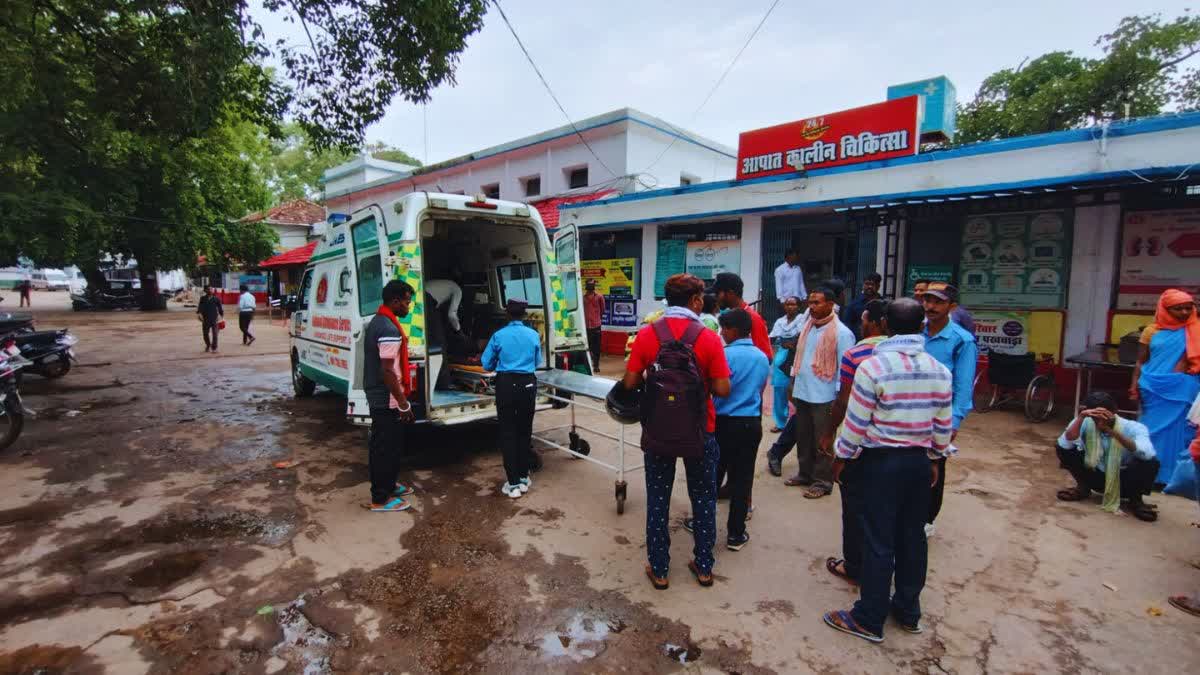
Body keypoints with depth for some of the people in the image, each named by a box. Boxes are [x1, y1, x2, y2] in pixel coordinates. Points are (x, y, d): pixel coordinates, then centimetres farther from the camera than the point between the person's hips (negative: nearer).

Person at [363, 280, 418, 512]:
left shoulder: (377, 322, 10)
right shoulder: (389, 329, -22)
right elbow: (387, 371, -25)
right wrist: (404, 403, -20)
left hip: (376, 396, 10)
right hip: (388, 400, -10)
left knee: (381, 446, 20)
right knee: (387, 448, 1)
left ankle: (387, 486, 34)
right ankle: (380, 499, 12)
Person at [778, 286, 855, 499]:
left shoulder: (841, 333, -13)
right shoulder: (807, 327, 9)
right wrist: (792, 383, 15)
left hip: (824, 397, -7)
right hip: (801, 393, 7)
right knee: (802, 437, 17)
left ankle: (823, 481, 20)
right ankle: (805, 473, 33)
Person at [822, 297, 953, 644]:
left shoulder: (873, 366, -17)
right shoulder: (940, 370, 0)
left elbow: (856, 422, -14)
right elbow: (943, 426, 6)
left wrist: (841, 458, -2)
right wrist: (935, 458, 21)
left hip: (881, 462, -5)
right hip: (920, 461, 6)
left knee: (878, 541, 3)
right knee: (912, 536, 17)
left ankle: (869, 620, 16)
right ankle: (908, 611, 32)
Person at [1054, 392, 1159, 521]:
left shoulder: (1134, 428, -19)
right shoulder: (1086, 423, -16)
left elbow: (1147, 454, -39)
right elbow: (1064, 444, -32)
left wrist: (1113, 431, -47)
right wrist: (1080, 417, -39)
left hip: (1123, 480, -1)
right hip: (1096, 476, 1)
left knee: (1150, 463, -31)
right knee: (1062, 449, -22)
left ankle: (1135, 500, -3)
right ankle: (1083, 488, 4)